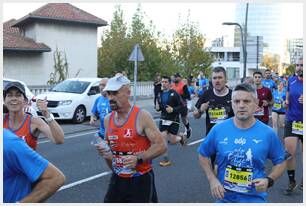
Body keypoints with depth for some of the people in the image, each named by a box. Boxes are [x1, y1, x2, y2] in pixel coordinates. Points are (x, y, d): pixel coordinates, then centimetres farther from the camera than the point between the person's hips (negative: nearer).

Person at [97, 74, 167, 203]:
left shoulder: (142, 116, -14)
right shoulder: (107, 120, 3)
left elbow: (161, 146, -16)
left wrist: (138, 158, -26)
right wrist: (105, 151, -4)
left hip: (141, 180, -5)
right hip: (117, 180, 5)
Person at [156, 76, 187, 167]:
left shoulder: (174, 93, -13)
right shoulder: (160, 94, 4)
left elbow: (181, 106, -12)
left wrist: (173, 109, -25)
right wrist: (158, 107, -5)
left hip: (174, 120, -4)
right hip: (163, 119, 4)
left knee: (172, 141, 0)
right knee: (163, 139, -4)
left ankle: (181, 137, 34)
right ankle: (166, 159, 9)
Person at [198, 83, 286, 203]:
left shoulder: (267, 133, -9)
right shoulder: (218, 129, -8)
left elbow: (280, 162, 3)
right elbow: (203, 155, 4)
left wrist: (269, 180, -14)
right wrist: (212, 180, -7)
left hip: (255, 198, -1)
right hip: (224, 197, 1)